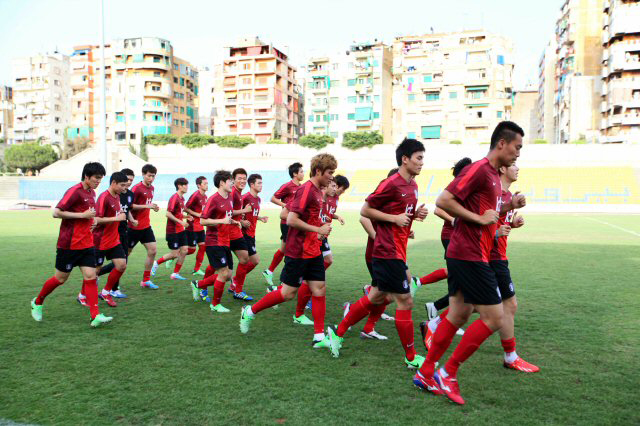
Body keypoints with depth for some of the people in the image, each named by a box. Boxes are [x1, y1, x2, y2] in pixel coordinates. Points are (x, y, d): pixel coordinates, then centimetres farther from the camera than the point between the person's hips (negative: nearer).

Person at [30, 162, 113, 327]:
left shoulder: (92, 193, 11)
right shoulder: (75, 191, -15)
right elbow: (56, 212, -19)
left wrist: (93, 219, 8)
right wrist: (82, 215, -20)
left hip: (87, 244, 7)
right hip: (69, 244, -7)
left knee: (91, 277, -3)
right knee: (60, 278, 7)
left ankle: (95, 316, -6)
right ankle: (37, 303, 33)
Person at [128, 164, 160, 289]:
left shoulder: (151, 188, 10)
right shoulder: (137, 188, -15)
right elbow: (129, 205, -19)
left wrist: (153, 207, 2)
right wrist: (146, 206, -24)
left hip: (146, 226, 7)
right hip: (135, 226, -7)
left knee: (153, 250, 2)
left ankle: (146, 280, 11)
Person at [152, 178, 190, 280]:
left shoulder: (182, 198, 11)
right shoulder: (174, 198, -16)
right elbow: (168, 214, -22)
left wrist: (186, 217, 6)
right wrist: (181, 222, -22)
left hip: (181, 230, 8)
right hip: (173, 230, -8)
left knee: (184, 251, 3)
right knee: (175, 254, -3)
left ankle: (175, 273, 13)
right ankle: (156, 263, 19)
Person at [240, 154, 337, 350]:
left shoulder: (316, 191, 11)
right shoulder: (306, 189, -17)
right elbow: (291, 220, -24)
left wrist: (320, 228, 9)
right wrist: (318, 229, -20)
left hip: (313, 251, 9)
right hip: (298, 251, -9)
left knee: (319, 289, 4)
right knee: (288, 293, 0)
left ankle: (319, 337, 10)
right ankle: (250, 311, 19)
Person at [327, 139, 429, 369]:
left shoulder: (413, 185, 12)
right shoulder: (391, 184, -16)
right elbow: (365, 210, -12)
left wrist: (416, 214, 4)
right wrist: (395, 218, -18)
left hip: (397, 251, 10)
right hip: (389, 252, -10)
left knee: (376, 298, 16)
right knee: (405, 302, -2)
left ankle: (338, 333, 29)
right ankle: (411, 357, 13)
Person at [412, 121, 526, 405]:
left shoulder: (493, 175, 17)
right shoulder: (479, 170, -14)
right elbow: (443, 201, -20)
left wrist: (509, 206, 11)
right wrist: (480, 218, -18)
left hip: (463, 256, 10)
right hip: (470, 256, -10)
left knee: (458, 315, 13)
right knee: (493, 318, -4)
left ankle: (426, 374, 22)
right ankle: (447, 374, 6)